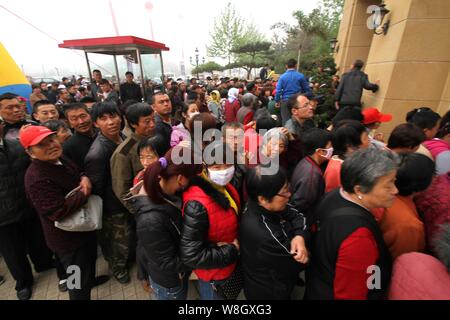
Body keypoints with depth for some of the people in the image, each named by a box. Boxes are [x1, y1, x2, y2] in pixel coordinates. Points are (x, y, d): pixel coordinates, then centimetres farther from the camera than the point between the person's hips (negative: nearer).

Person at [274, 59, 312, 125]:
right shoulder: (301, 76, 0)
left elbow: (278, 90, -5)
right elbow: (307, 89, 4)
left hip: (285, 101, 0)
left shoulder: (282, 77, 0)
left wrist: (277, 101, 4)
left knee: (286, 121, 5)